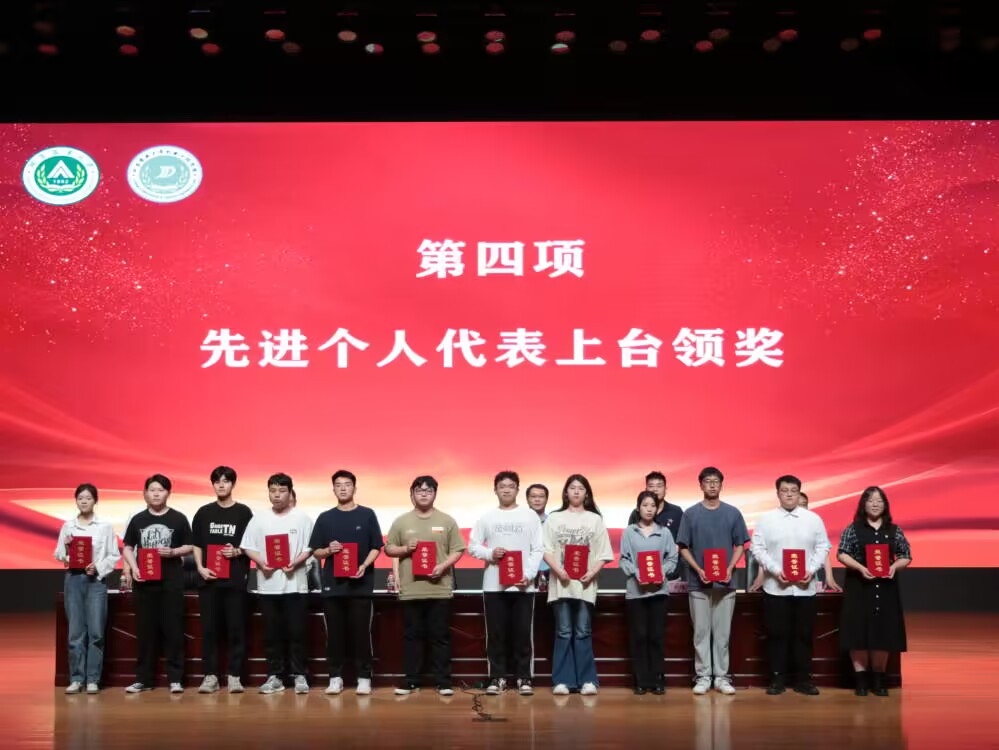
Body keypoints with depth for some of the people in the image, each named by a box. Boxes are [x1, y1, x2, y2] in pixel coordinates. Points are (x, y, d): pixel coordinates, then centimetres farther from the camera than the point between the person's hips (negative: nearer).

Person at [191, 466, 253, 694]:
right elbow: (196, 545, 11)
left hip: (235, 579, -2)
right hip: (209, 579, 2)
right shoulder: (204, 513, 10)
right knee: (209, 628, 3)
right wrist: (200, 567, -4)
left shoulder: (243, 512, 4)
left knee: (236, 628, 0)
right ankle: (210, 676, 8)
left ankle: (234, 676, 5)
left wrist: (237, 551, -13)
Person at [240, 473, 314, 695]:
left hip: (295, 584, -2)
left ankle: (299, 675, 8)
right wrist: (261, 563, -11)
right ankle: (274, 676, 13)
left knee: (296, 632, 0)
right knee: (272, 633, 6)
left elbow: (310, 548, -1)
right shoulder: (259, 519, 8)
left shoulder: (302, 518, 2)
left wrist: (295, 563, -17)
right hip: (268, 585, 2)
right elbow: (248, 547, 6)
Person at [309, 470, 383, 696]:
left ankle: (364, 677, 7)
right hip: (332, 584, 2)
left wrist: (364, 566, -13)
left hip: (361, 584, -2)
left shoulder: (367, 515, 4)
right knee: (334, 633, 4)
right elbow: (315, 551, 9)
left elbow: (376, 547, 3)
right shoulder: (325, 518, 8)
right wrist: (328, 551, -12)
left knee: (361, 632, 0)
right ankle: (335, 677, 12)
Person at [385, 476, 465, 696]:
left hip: (440, 589, -1)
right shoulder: (401, 522, 7)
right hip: (411, 590, 1)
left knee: (440, 636, 3)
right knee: (412, 636, 7)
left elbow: (457, 550, 3)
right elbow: (388, 549, 10)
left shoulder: (447, 521, 4)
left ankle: (443, 681, 9)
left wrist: (443, 566, -12)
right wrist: (405, 549, -9)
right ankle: (410, 680, 16)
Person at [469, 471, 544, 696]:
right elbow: (472, 546, 7)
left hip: (523, 585, -1)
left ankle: (524, 678, 9)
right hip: (494, 585, 1)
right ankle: (497, 677, 12)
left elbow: (538, 549, 1)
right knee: (495, 634, 4)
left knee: (523, 634, 1)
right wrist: (490, 553, -12)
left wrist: (529, 575, -11)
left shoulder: (530, 516, 5)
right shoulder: (486, 517, 8)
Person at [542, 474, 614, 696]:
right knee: (563, 633, 1)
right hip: (561, 583, 0)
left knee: (583, 633, 1)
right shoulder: (554, 518, 9)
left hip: (585, 584, 0)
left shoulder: (595, 520, 9)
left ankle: (587, 680, 4)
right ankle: (562, 680, 4)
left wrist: (592, 573, -11)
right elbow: (547, 550, 2)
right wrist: (558, 571, -13)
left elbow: (603, 554, 5)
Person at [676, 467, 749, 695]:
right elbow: (683, 548, 2)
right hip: (698, 582, -1)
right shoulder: (690, 513, 1)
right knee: (701, 632, 4)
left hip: (725, 582, 1)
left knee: (723, 632, 5)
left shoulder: (733, 513, 4)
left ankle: (722, 677, 12)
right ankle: (703, 676, 10)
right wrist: (698, 570, -11)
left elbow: (739, 545, 7)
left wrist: (730, 568, -9)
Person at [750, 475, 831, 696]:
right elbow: (758, 548, -2)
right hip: (775, 587, -1)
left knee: (804, 634, 5)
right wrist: (775, 570, -14)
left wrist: (812, 570, -9)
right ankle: (777, 679, 10)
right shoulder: (766, 519, 2)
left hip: (805, 587, 1)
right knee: (777, 634, 2)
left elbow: (823, 547, 5)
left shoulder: (813, 519, 6)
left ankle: (803, 679, 14)